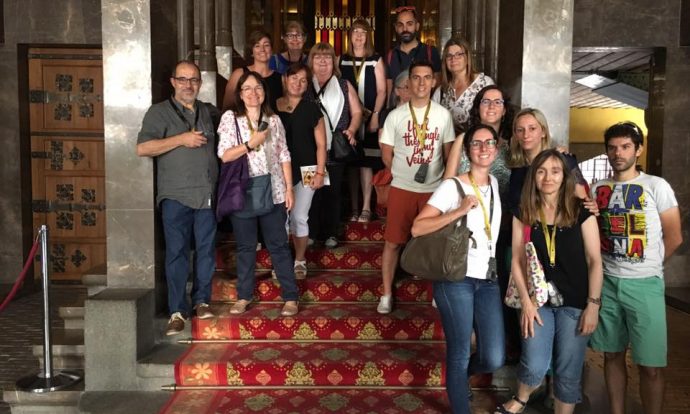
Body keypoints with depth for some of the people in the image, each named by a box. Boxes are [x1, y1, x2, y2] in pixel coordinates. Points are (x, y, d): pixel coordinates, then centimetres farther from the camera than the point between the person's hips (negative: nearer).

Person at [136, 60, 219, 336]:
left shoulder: (209, 112, 16)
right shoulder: (160, 112, 2)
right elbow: (142, 148, -10)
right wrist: (181, 139, -14)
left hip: (207, 194, 4)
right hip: (176, 196, -4)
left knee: (206, 249, 7)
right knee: (177, 251, -4)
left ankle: (201, 300, 20)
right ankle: (177, 310, 3)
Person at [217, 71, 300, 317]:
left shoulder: (274, 120, 7)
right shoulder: (230, 118, 0)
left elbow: (284, 156, 7)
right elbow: (224, 155, -7)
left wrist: (289, 188, 2)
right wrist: (251, 144, -17)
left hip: (272, 192, 1)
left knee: (278, 245, 4)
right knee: (245, 246, 9)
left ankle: (290, 297, 10)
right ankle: (244, 296, 21)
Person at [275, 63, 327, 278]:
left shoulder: (311, 109, 1)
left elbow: (321, 144, 0)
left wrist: (320, 172, -7)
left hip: (304, 171, -1)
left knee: (299, 217, 3)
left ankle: (299, 261, 19)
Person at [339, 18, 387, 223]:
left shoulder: (375, 60, 1)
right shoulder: (342, 60, 9)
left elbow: (381, 91, -2)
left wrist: (375, 115, -11)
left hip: (368, 117, -2)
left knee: (366, 161, -4)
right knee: (350, 162, 4)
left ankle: (366, 208, 2)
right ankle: (354, 208, 11)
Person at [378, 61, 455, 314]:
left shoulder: (443, 115, 1)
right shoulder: (396, 115, -2)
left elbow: (449, 154, 5)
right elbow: (387, 155, 3)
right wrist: (405, 173, 5)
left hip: (435, 189, 1)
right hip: (402, 189, -1)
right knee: (393, 242, 2)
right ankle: (387, 294, 14)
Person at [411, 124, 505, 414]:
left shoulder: (495, 184, 12)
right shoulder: (452, 186, -8)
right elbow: (417, 228, -16)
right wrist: (459, 211, -23)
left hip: (488, 281, 6)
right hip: (456, 280, -6)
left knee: (494, 360, 3)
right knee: (460, 355, 2)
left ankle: (456, 375, 34)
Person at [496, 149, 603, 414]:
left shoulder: (581, 211, -4)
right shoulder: (524, 213, 2)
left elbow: (594, 260, -4)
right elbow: (518, 260, 3)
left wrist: (593, 304, -8)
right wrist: (526, 301, -4)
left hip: (575, 303, -1)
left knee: (568, 373, 6)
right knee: (535, 367, -4)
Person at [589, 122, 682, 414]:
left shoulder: (656, 186, -3)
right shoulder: (597, 190, 8)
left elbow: (674, 238, -1)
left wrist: (645, 267, 3)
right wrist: (614, 267, 2)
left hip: (644, 284, -3)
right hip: (607, 282, 4)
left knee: (651, 365, -2)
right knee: (612, 355, 11)